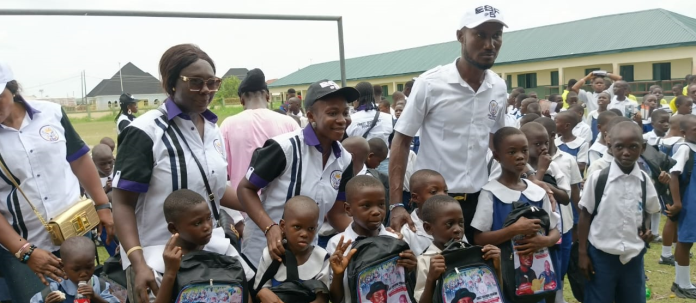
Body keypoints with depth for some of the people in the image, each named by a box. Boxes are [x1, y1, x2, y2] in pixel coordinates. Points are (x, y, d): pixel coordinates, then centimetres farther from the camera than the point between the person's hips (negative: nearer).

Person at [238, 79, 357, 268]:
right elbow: (245, 189, -12)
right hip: (264, 253, -5)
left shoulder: (344, 160, -2)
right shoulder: (285, 147, -19)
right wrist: (270, 228, -26)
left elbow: (336, 213, 5)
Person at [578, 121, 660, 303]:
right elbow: (585, 216, -4)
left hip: (634, 256, 3)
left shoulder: (644, 180, -1)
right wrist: (582, 252, -4)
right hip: (601, 255, -3)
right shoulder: (597, 178, -10)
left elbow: (650, 211, 16)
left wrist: (648, 230, -4)